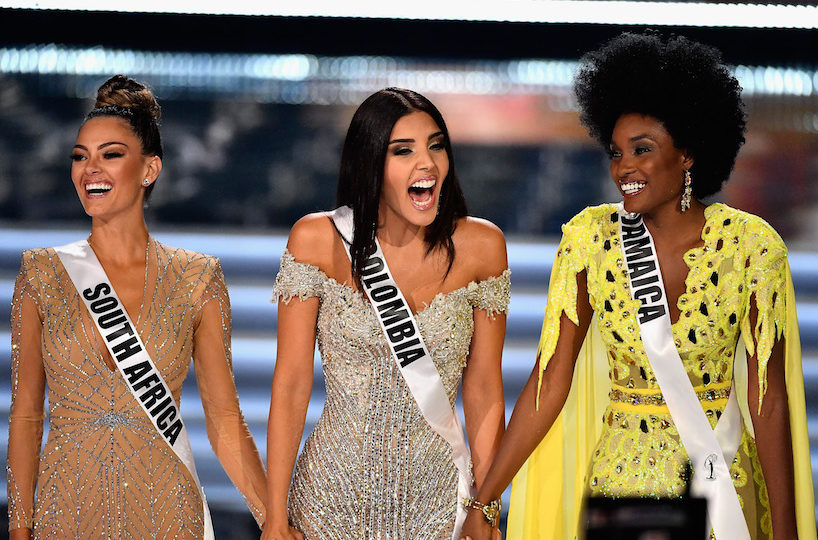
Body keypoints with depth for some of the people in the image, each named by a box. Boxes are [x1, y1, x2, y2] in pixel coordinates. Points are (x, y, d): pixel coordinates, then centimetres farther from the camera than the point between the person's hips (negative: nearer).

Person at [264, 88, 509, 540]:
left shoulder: (480, 246, -4)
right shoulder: (317, 240, -7)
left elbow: (484, 391, 2)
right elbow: (290, 385, -5)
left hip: (436, 503, 1)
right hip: (333, 498, -1)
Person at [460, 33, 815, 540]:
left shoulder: (750, 245, -10)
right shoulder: (591, 237, -5)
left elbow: (768, 399, -7)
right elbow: (549, 383, -4)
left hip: (724, 479, -1)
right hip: (619, 475, 1)